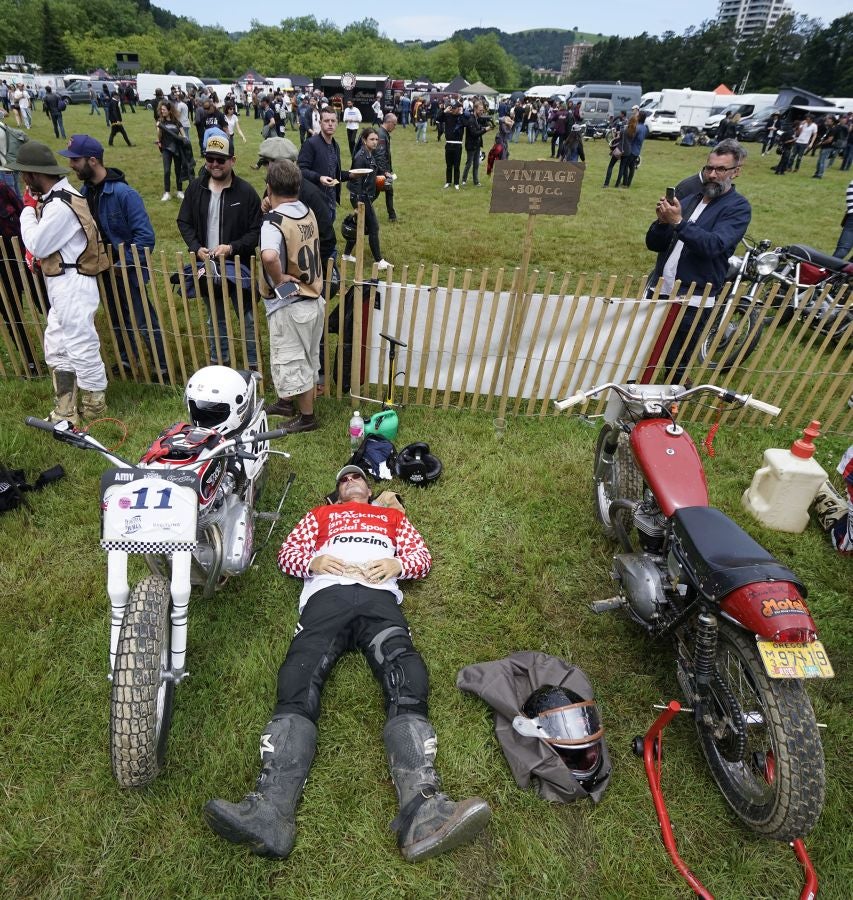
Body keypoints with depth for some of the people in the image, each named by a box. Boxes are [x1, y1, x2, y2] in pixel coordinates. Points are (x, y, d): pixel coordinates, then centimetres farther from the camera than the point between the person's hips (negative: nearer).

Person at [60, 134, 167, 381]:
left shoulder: (123, 193, -19)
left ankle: (162, 368, 10)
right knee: (117, 320, 20)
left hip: (127, 270, -7)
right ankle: (127, 359, 37)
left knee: (143, 322, -3)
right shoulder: (84, 190, 3)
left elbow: (145, 235, -22)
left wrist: (124, 264, -20)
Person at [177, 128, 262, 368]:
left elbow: (256, 230, -10)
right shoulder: (195, 187, 2)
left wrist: (232, 248, -22)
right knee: (215, 318, 17)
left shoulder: (246, 191, -9)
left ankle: (253, 365, 21)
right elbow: (184, 222, 8)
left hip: (238, 267, -4)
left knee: (247, 318, 7)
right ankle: (219, 362, 33)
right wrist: (196, 248, -9)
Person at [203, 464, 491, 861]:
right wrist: (314, 561, 1)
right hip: (327, 595, 1)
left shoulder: (392, 515, 36)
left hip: (379, 596, 0)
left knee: (407, 682, -28)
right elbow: (287, 553, 25)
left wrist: (396, 564, 3)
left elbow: (422, 555, 26)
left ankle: (423, 811, -44)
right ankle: (269, 811, -41)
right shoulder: (320, 515, 35)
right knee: (300, 679, -28)